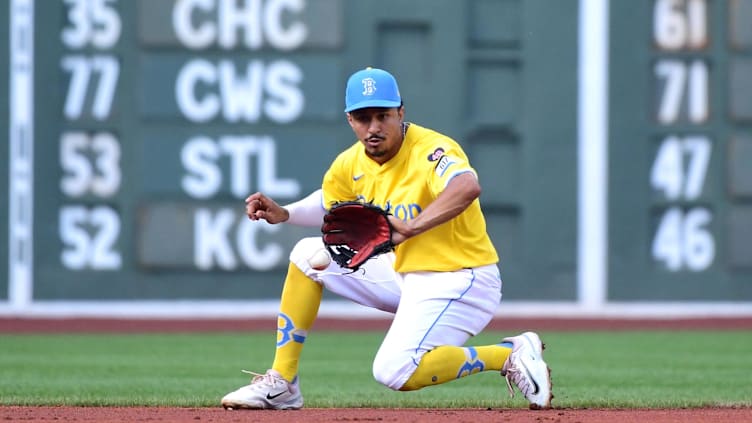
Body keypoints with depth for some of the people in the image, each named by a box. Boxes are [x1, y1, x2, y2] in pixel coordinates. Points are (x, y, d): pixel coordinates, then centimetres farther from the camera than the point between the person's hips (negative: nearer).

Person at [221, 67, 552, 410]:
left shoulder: (430, 151, -24)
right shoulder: (351, 163, 0)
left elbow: (468, 187, -47)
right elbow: (329, 204, 23)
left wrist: (410, 229, -54)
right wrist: (284, 214, 4)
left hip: (459, 280, -9)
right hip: (405, 272, 9)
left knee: (394, 372, -26)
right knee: (308, 254, 8)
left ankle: (510, 355, -10)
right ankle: (281, 384, 11)